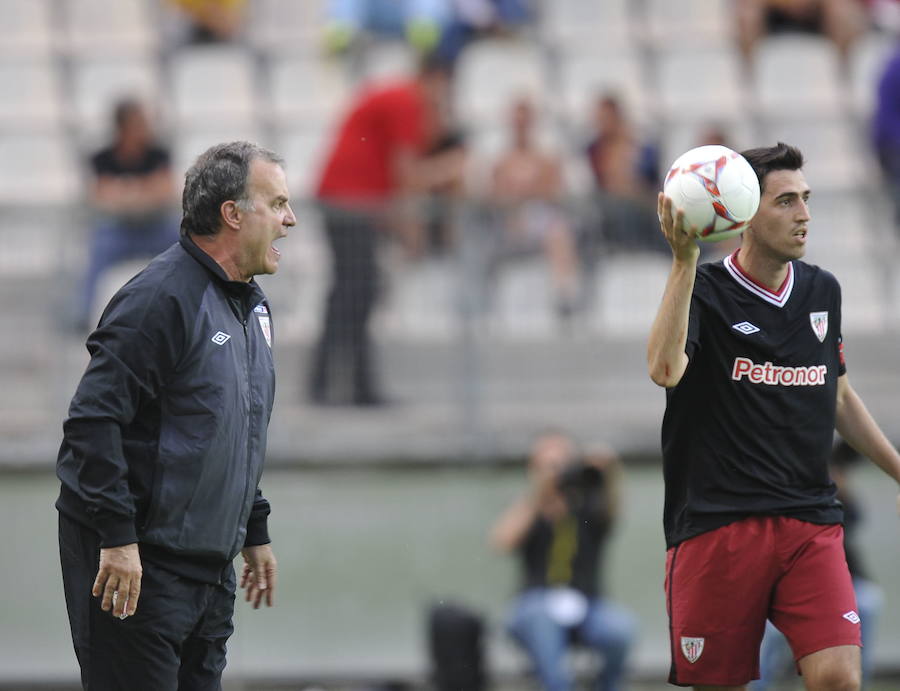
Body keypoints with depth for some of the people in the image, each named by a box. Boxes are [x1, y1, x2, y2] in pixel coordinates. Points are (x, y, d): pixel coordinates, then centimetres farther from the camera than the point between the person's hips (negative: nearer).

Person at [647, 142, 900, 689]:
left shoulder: (822, 290, 13)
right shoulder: (704, 290, -4)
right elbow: (665, 369, -24)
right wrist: (685, 259, -28)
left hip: (811, 521, 4)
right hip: (718, 521, -4)